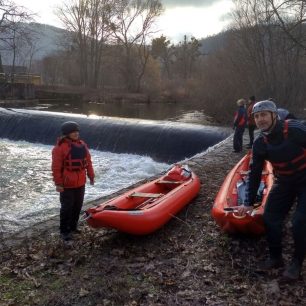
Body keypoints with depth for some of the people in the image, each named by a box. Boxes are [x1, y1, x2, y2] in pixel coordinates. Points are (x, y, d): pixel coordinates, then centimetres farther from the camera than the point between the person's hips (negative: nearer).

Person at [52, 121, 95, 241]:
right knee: (67, 207, 1)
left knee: (78, 206, 17)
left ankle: (73, 226, 33)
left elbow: (88, 162, 14)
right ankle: (64, 231, 15)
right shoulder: (60, 147, -15)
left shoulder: (82, 145, 6)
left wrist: (91, 176, 13)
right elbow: (56, 167, -15)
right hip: (67, 184, -7)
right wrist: (58, 183, -16)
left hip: (80, 183, 7)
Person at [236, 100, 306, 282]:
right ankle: (276, 258, 22)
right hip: (284, 183, 5)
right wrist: (249, 203, 0)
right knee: (271, 218, 1)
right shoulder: (260, 144, -9)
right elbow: (255, 174, -2)